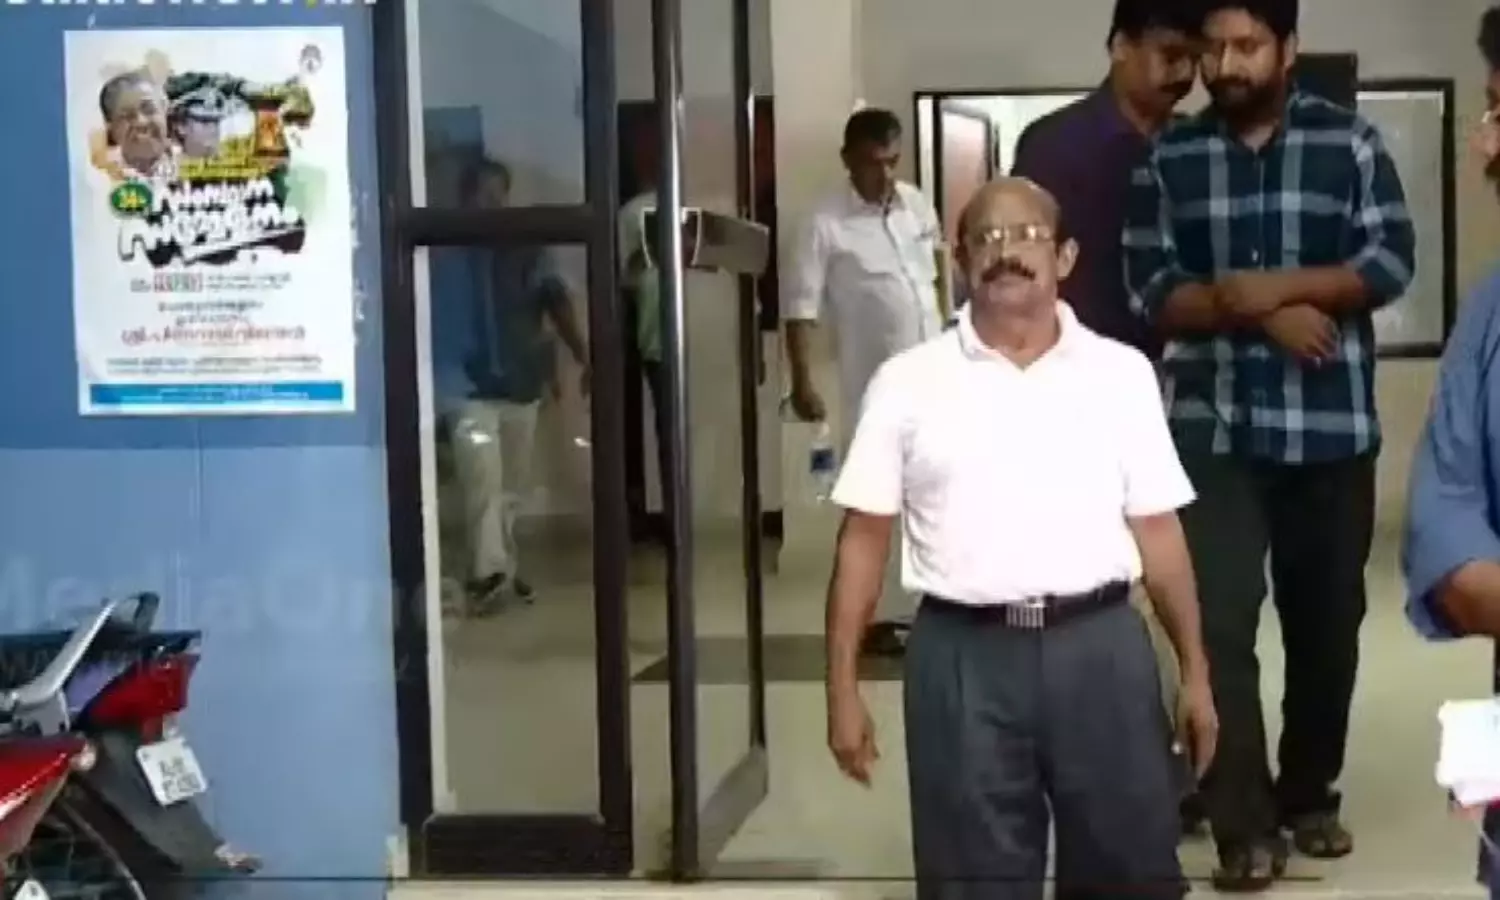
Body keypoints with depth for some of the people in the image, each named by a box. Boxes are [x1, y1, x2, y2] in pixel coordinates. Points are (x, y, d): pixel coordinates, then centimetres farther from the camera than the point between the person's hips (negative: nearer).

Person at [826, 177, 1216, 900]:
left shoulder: (1122, 372, 5)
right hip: (964, 656, -1)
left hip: (1099, 648, 1)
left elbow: (1157, 529, 7)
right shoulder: (908, 382, 2)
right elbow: (864, 539, 3)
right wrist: (843, 689, -1)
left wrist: (1194, 670, 6)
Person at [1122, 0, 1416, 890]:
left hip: (1329, 428, 0)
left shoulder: (1349, 141, 2)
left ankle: (1310, 794, 29)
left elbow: (1390, 262, -6)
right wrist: (1260, 313, -15)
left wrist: (1273, 285, -17)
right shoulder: (1168, 159, 5)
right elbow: (1153, 292, -2)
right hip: (1212, 430, 0)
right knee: (1220, 622, -7)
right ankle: (1244, 824, 0)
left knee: (1326, 622, 11)